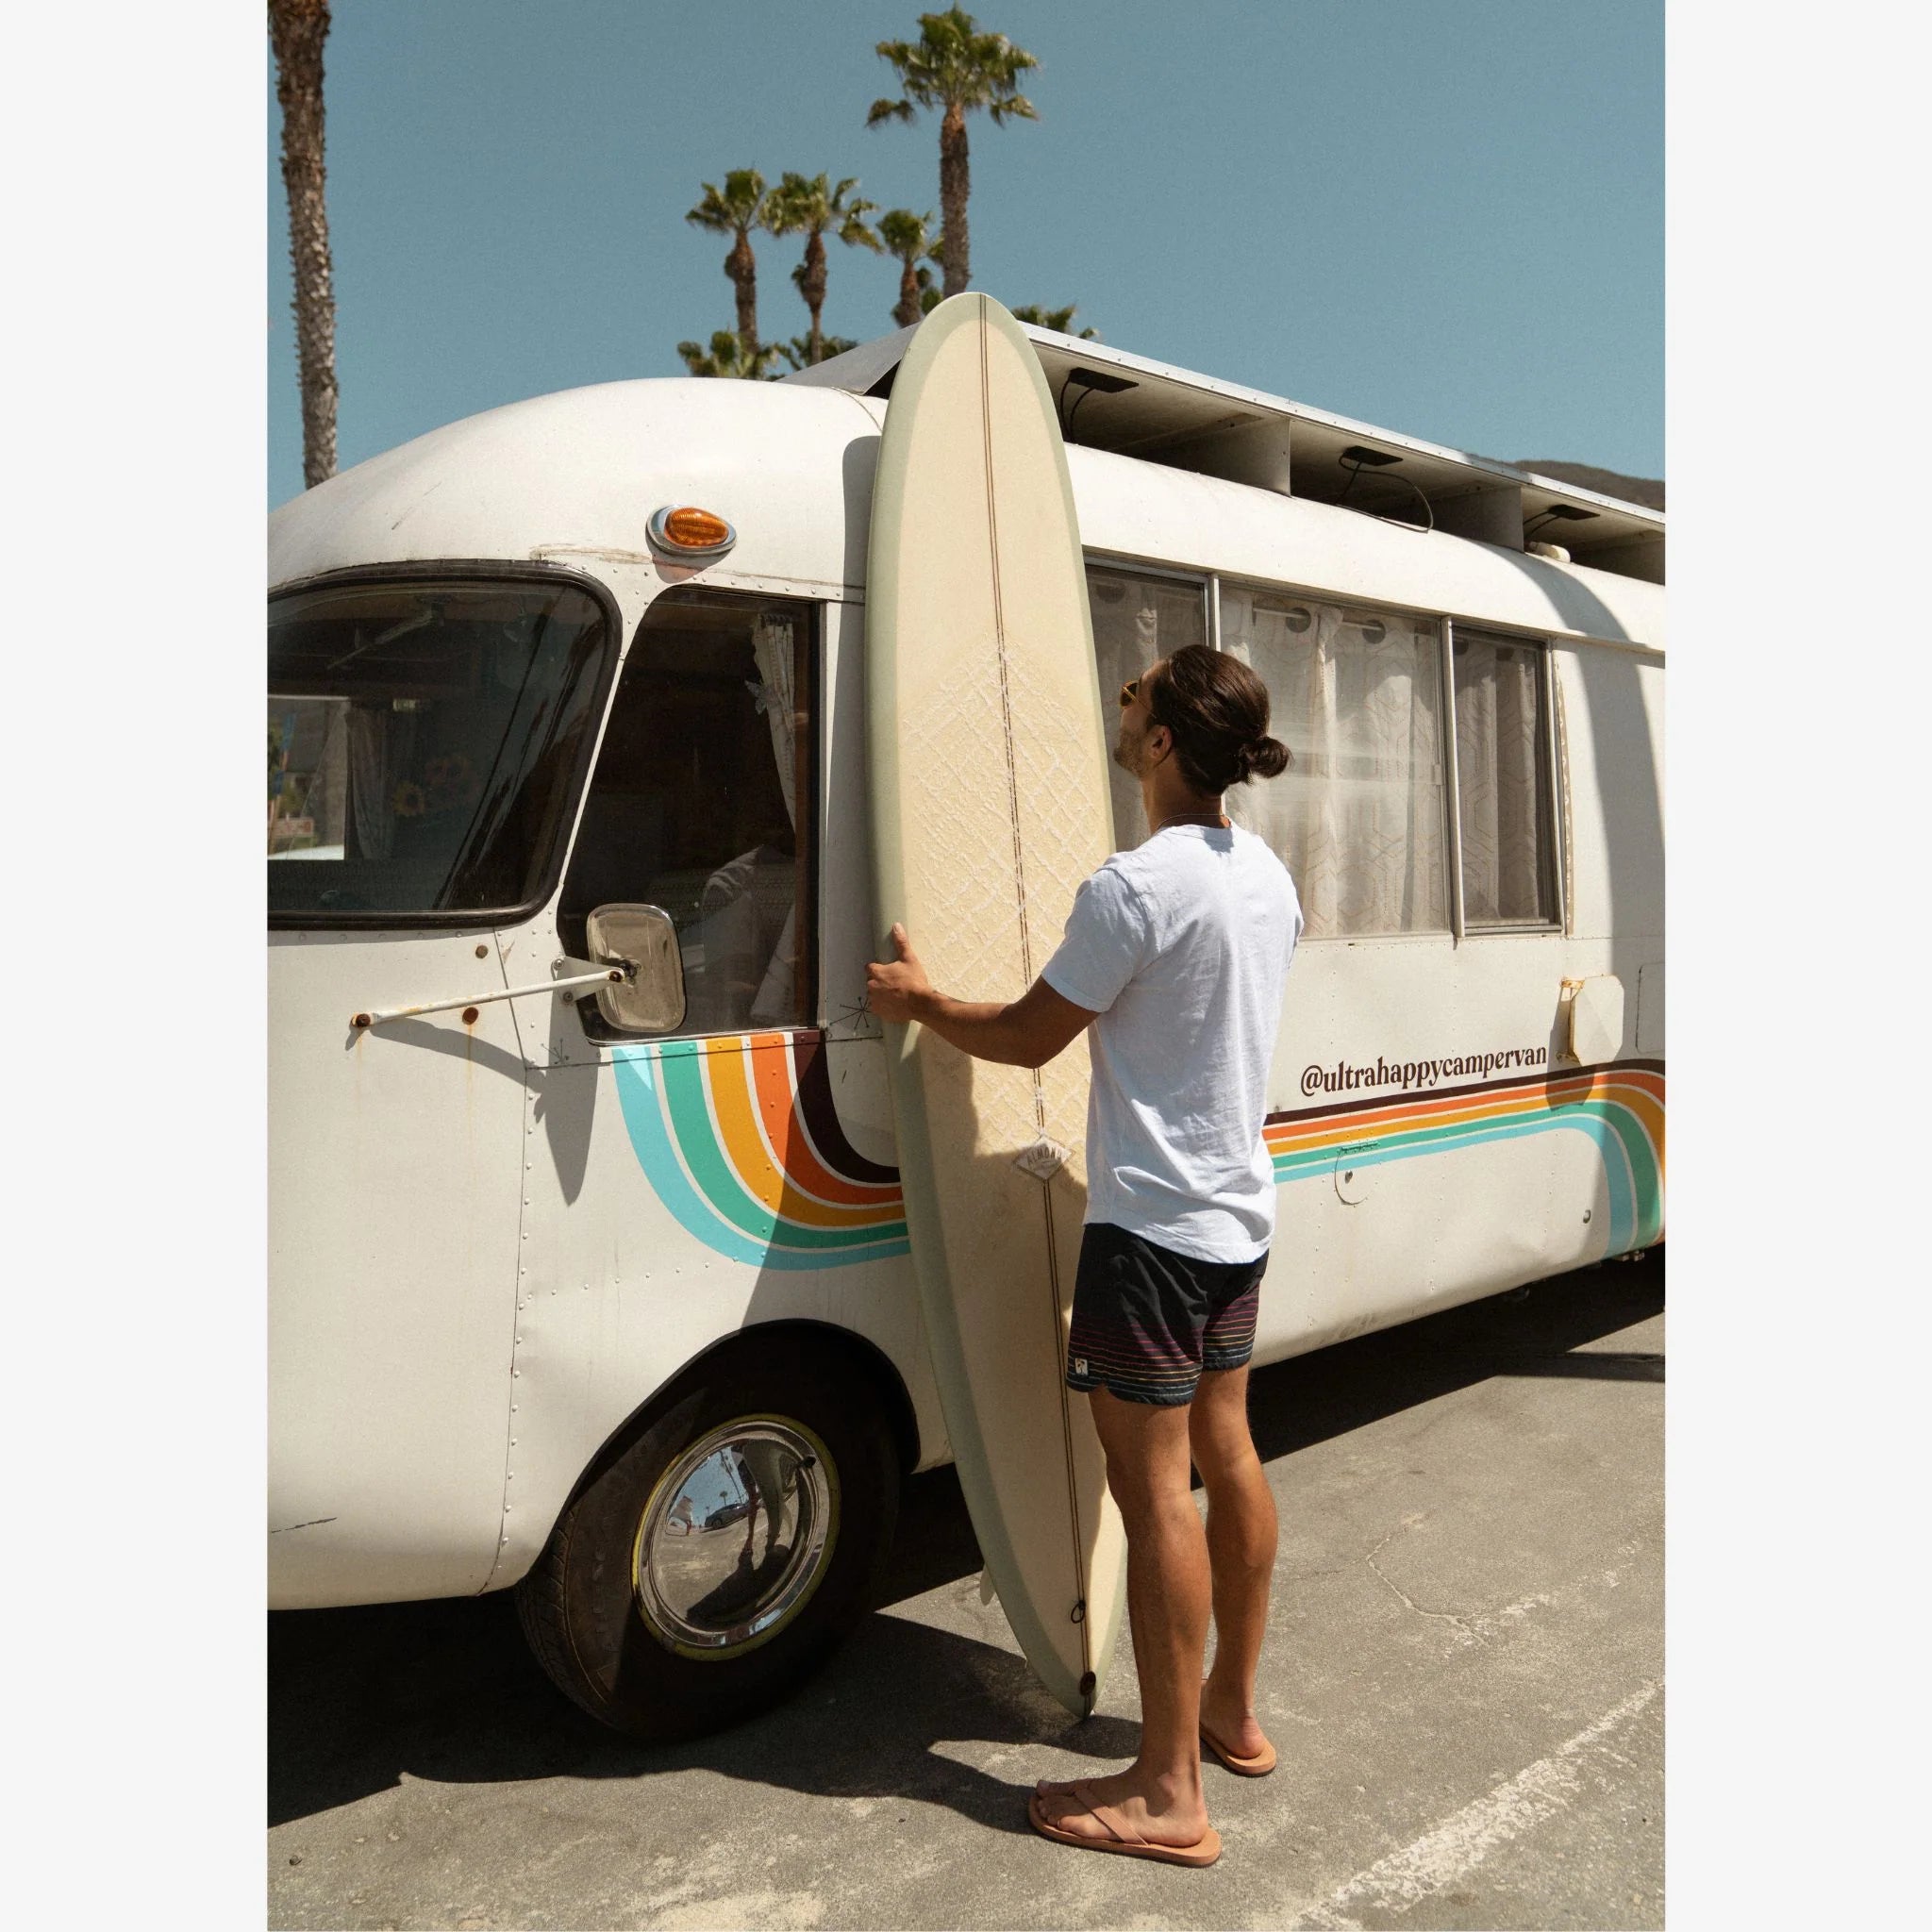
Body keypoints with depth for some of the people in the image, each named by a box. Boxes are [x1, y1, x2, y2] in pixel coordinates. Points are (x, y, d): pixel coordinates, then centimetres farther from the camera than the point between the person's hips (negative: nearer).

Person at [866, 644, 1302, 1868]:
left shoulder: (1137, 885, -21)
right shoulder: (1268, 876, 6)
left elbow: (1029, 1037, -12)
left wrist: (917, 1000, 5)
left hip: (1154, 1224, -9)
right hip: (1241, 1214, 9)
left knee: (1155, 1483, -1)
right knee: (1226, 1452, 19)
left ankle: (1169, 1793, 10)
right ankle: (1235, 1712, 35)